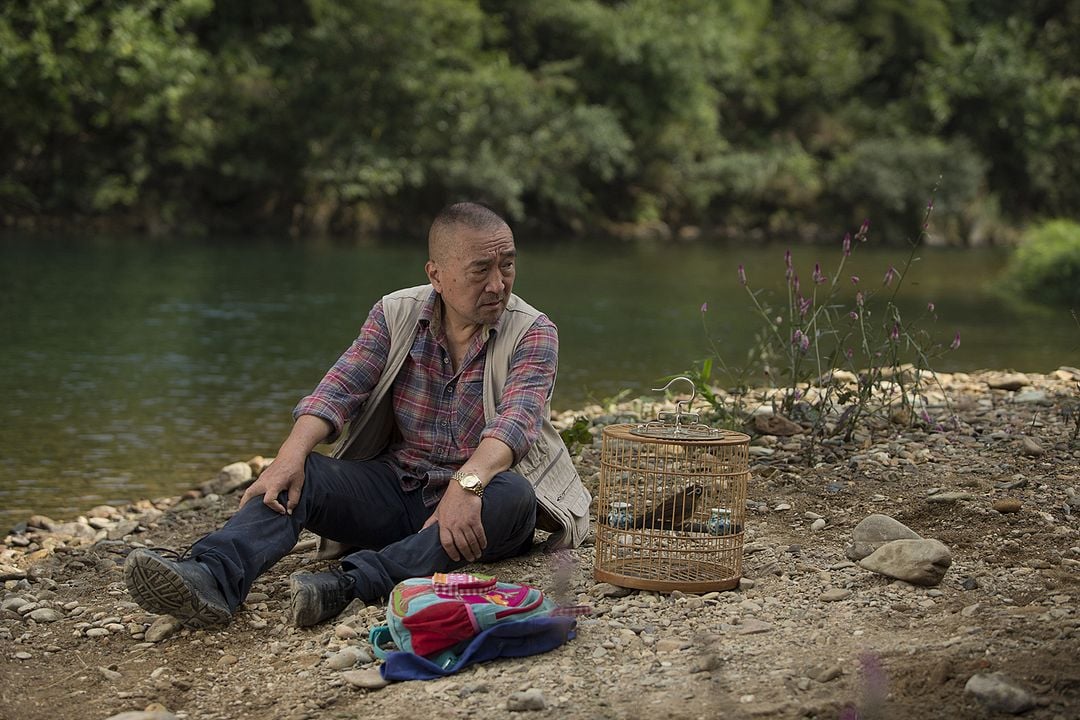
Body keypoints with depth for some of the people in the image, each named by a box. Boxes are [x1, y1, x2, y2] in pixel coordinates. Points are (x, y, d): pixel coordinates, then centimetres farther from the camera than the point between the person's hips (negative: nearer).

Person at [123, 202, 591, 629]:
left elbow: (516, 419, -24)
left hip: (474, 503, -3)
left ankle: (351, 583, -49)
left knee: (512, 495, -36)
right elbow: (339, 390, -8)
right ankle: (210, 579, -48)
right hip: (394, 489, 3)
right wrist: (291, 456, -29)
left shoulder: (533, 334, -7)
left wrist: (468, 483, -45)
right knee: (294, 477, -21)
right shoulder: (395, 316, 3)